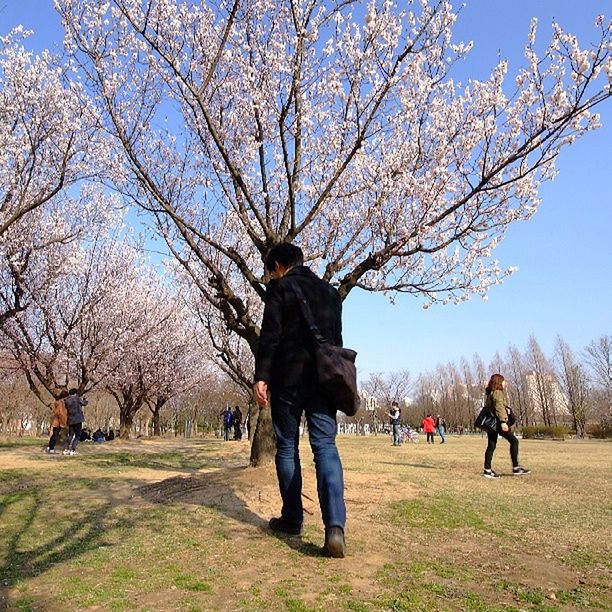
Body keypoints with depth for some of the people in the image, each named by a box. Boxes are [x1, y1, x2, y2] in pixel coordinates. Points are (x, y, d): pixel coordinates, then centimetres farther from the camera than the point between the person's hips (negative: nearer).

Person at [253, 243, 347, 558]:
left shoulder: (279, 288, 0)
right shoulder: (330, 291, 17)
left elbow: (270, 336, -10)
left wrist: (261, 377, -12)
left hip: (288, 378, -4)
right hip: (324, 378, 4)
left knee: (287, 447, 9)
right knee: (325, 446, -1)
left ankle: (292, 519, 20)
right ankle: (335, 524, -16)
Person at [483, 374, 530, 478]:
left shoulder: (488, 393, 19)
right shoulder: (497, 392, -8)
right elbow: (499, 407, -20)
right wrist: (503, 422, -29)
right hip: (497, 422, -9)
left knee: (491, 446, 9)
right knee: (514, 441, -3)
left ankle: (487, 470, 8)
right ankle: (516, 467, -5)